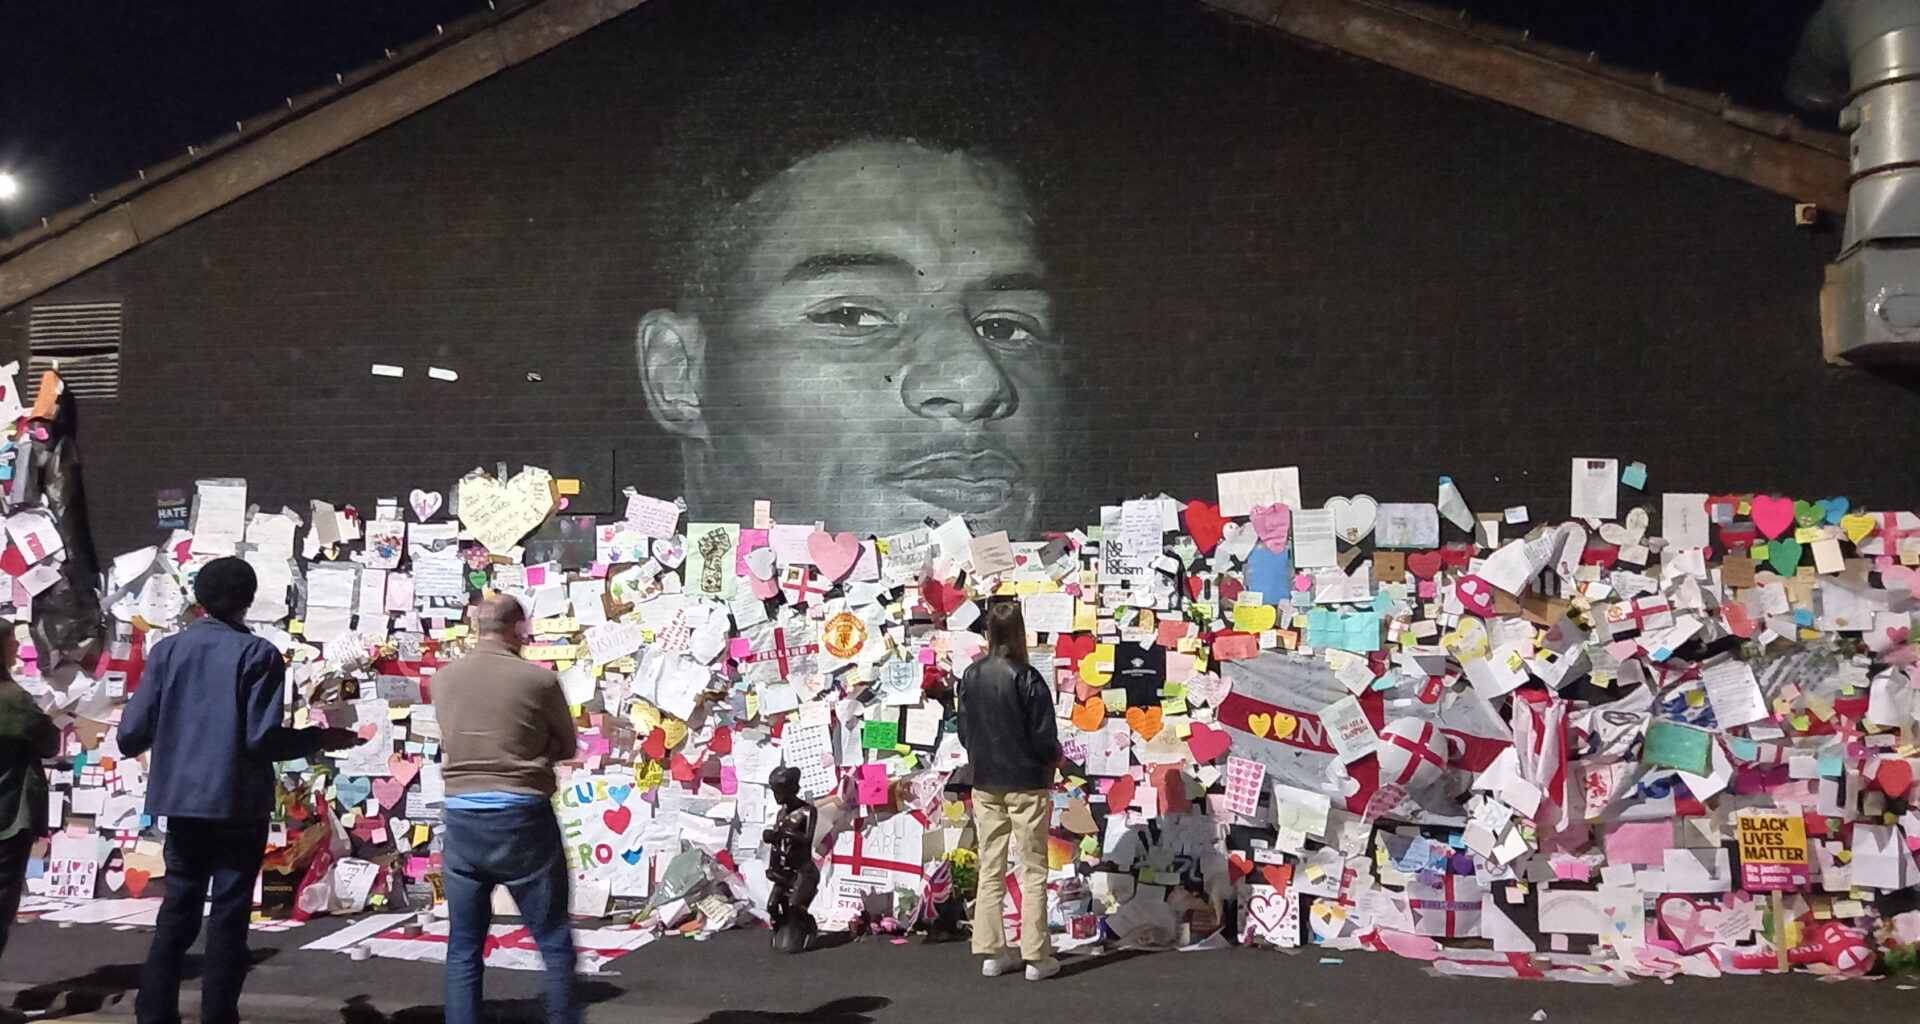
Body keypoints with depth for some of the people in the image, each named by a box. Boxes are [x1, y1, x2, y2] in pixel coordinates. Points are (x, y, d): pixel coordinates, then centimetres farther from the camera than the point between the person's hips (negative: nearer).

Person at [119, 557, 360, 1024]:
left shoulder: (168, 650, 2)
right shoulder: (258, 653, -8)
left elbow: (132, 736, 0)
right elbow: (262, 738, -15)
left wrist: (143, 735, 23)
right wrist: (321, 738, -1)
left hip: (181, 801, 4)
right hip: (237, 805, -4)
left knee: (177, 911, 16)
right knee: (228, 917, 4)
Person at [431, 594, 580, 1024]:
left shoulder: (443, 679, 3)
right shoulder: (538, 679, -9)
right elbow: (566, 747, 4)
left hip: (462, 818, 4)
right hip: (522, 819, -4)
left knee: (464, 948, 12)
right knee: (554, 940, 8)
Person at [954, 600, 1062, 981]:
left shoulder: (970, 676, -1)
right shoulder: (1028, 679, -16)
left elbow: (963, 732, 7)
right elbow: (1045, 739, -14)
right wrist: (1055, 757, 7)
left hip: (985, 785, 5)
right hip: (1026, 784, -5)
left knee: (990, 870, 11)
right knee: (1033, 871, 4)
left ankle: (992, 952, 16)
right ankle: (1036, 956, 7)